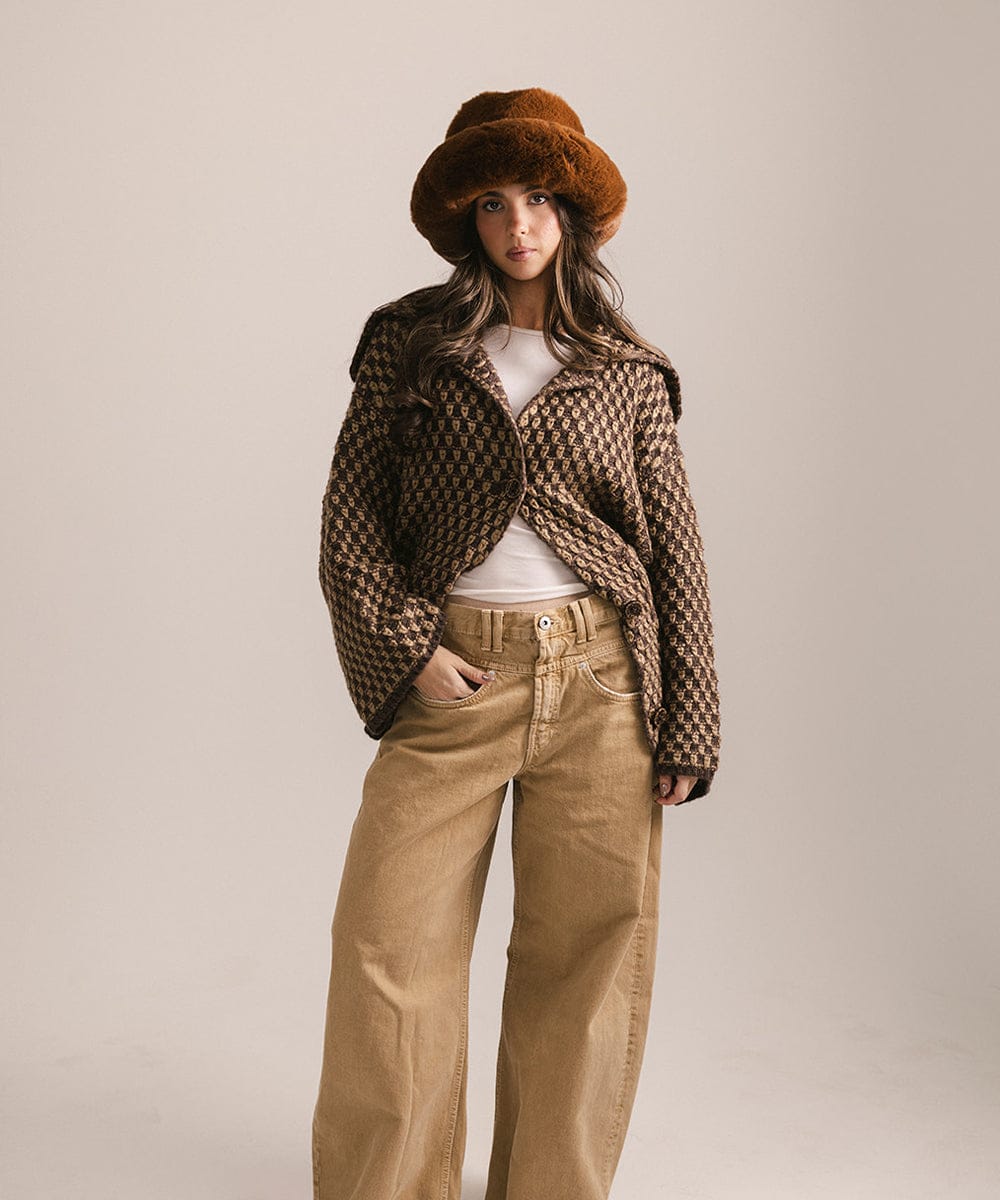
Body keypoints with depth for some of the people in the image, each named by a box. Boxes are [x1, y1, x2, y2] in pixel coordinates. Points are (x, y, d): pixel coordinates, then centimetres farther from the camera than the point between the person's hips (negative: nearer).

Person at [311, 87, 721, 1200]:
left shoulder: (627, 368, 8)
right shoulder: (408, 342, 7)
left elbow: (676, 549, 7)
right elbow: (350, 511, 4)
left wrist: (687, 724, 1)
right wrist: (404, 645, -9)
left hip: (599, 683, 1)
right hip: (452, 679, 0)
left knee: (587, 952, 7)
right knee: (390, 939, -1)